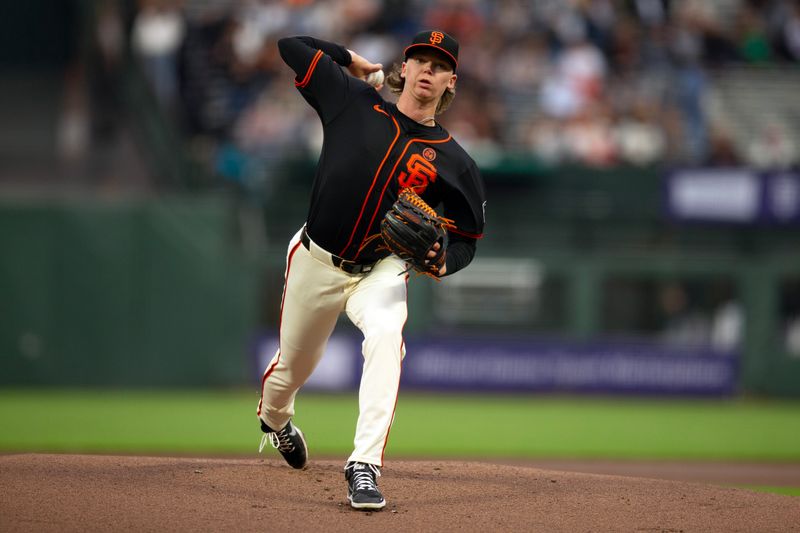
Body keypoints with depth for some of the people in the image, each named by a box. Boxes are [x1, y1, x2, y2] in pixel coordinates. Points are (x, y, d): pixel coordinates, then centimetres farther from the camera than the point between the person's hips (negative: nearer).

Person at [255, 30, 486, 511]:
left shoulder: (455, 162, -6)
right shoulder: (355, 102, -7)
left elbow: (467, 238, -1)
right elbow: (291, 46, -4)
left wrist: (441, 264, -22)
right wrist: (348, 59, 8)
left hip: (380, 271, -1)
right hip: (315, 259, 1)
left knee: (386, 335, -32)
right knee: (294, 364, 15)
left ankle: (365, 466, -34)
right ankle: (273, 418, 54)